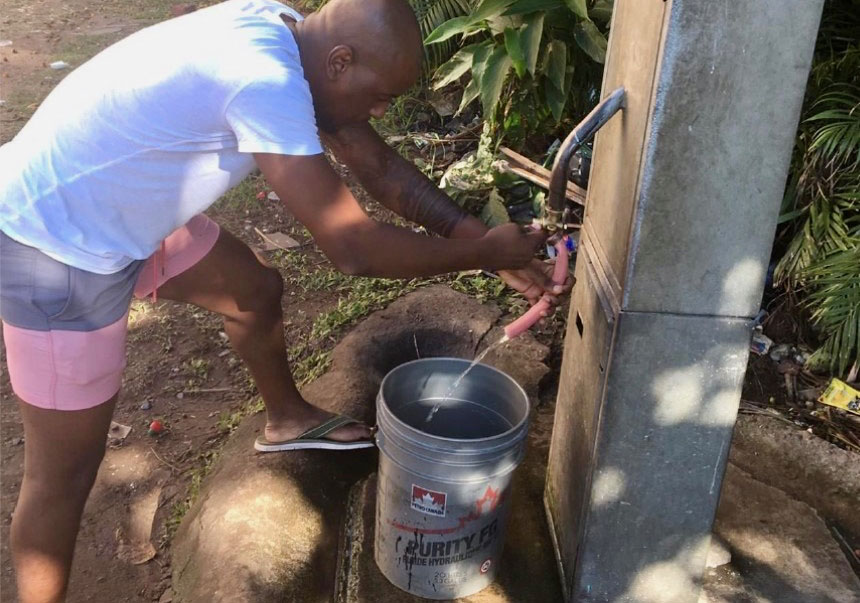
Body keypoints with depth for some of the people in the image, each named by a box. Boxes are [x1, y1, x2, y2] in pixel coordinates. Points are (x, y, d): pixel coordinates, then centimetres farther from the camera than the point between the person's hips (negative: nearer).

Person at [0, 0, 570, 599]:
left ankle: (288, 420, 47)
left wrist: (488, 242, -2)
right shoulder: (264, 79, -32)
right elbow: (352, 247, -32)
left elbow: (379, 165, 3)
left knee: (256, 289, 22)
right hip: (54, 245, -9)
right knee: (67, 471, 0)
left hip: (119, 209, 10)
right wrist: (483, 252, -18)